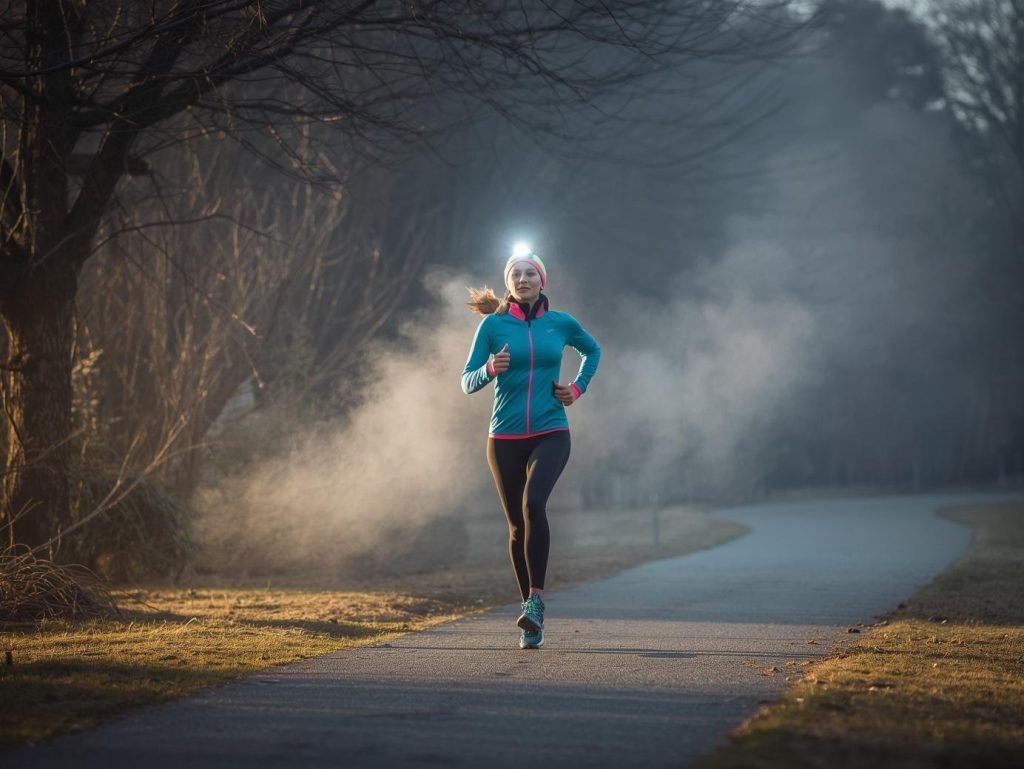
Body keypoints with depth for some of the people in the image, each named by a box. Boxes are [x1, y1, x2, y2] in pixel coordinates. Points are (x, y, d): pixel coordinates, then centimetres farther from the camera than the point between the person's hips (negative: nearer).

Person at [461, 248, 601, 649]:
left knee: (533, 502, -28)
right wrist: (491, 369, -19)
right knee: (517, 525, 5)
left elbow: (593, 351, 25)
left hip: (550, 434, -1)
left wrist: (578, 388, 10)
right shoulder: (493, 325, 2)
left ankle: (536, 598, -24)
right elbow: (467, 382, 1)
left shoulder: (561, 323, 4)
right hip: (505, 438, 1)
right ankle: (532, 621, 15)